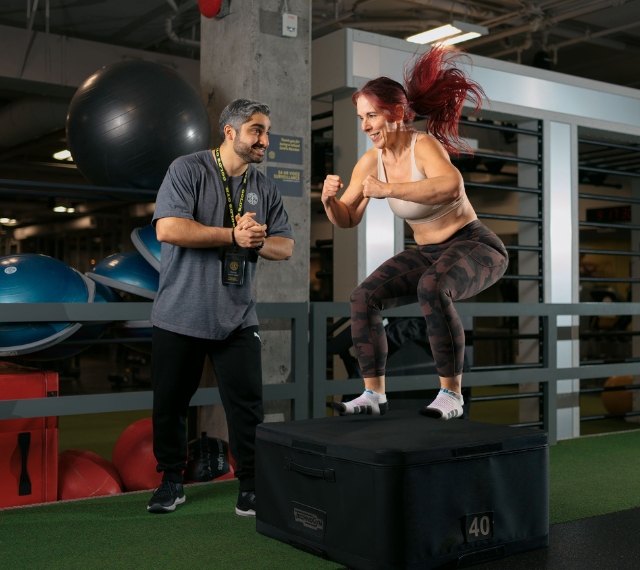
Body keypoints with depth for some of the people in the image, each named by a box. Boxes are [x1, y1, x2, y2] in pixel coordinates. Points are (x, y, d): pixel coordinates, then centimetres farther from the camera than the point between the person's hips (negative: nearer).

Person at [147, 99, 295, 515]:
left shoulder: (264, 187, 10)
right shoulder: (188, 170, -5)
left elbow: (286, 246, 10)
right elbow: (167, 228, -19)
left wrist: (259, 242, -12)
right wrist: (234, 235, -16)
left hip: (237, 319, 3)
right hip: (180, 314, -3)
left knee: (248, 405, -1)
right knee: (171, 402, 8)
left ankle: (252, 488, 11)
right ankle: (172, 480, 26)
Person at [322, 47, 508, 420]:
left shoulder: (424, 145, -22)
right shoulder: (370, 162, -1)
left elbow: (452, 187, -43)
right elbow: (347, 220, 5)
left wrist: (389, 189, -42)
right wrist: (330, 199, -17)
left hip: (475, 247, -7)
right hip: (428, 253, 7)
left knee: (432, 288, -37)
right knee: (364, 297, -9)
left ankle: (452, 394, -25)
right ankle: (374, 395, -3)